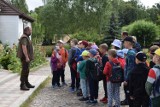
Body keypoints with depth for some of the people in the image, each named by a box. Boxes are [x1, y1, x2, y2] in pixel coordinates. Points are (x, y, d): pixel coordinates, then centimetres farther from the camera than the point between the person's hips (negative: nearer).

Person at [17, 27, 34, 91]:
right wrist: (27, 57, -28)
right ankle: (22, 85, -5)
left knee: (27, 70, 16)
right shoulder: (24, 38, -15)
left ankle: (26, 83, 25)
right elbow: (24, 48, -25)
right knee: (24, 70, -9)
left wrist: (29, 57, 22)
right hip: (25, 57, -11)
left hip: (27, 57, 11)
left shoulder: (26, 37, 18)